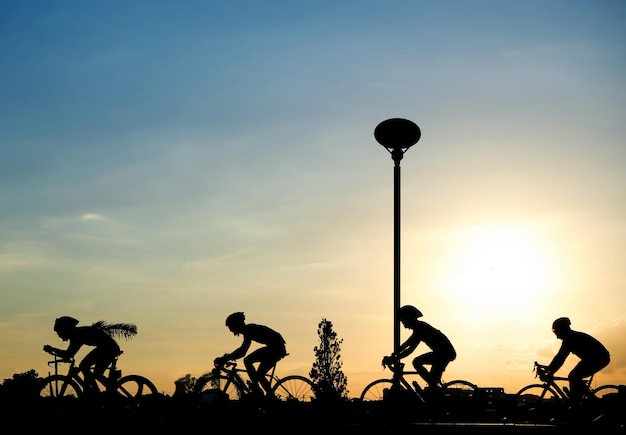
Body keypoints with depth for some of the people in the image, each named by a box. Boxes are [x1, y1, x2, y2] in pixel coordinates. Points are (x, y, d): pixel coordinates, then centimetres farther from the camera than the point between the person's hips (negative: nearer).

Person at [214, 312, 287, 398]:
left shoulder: (249, 330, -20)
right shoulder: (248, 329, 9)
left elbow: (242, 353, -27)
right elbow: (243, 349, 24)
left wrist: (225, 359, -22)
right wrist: (228, 356, 14)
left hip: (277, 349, -10)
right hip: (272, 347, 10)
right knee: (247, 361, 7)